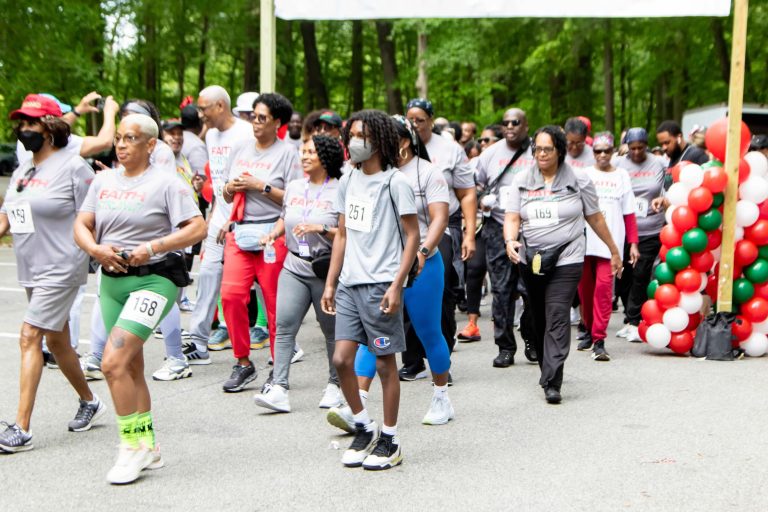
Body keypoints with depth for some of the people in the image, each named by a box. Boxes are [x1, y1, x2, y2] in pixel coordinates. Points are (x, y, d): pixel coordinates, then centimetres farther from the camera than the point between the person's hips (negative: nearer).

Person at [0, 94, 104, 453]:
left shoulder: (73, 166, -10)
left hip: (61, 269, -8)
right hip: (31, 270, 8)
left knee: (29, 337, -14)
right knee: (57, 341, 17)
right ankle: (89, 402, 37)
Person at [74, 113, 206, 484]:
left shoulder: (166, 183, -6)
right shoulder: (103, 181, 12)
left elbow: (198, 228, -13)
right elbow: (81, 225, 9)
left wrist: (152, 248, -21)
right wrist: (95, 249, -13)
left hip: (153, 278, -7)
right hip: (111, 279, 7)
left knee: (113, 362, -18)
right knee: (131, 368, 13)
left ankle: (132, 447, -4)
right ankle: (148, 447, 26)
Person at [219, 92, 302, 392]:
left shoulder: (287, 153, 0)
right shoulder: (240, 150, 16)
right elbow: (227, 196, 22)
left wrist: (262, 186, -12)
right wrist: (230, 188, 0)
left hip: (273, 234, -4)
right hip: (240, 232, 5)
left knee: (275, 303, -2)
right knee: (231, 294, -10)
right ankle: (243, 363, 3)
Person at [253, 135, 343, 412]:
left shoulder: (339, 191, -6)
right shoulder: (293, 187, 12)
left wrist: (321, 229, -21)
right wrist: (275, 232, 8)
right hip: (294, 267, 5)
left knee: (332, 330, 7)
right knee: (284, 325, -8)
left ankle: (335, 384, 24)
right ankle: (279, 389, -11)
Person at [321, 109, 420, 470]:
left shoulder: (394, 183, -6)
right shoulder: (347, 182, 13)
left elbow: (412, 237, -7)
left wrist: (396, 285, -15)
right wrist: (331, 283, 13)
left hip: (380, 285, -6)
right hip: (349, 284, 6)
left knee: (384, 362, 2)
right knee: (342, 358, 1)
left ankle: (389, 441, 14)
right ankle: (364, 429, 19)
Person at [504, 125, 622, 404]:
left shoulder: (577, 180, 1)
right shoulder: (522, 180, 6)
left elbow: (595, 218, 8)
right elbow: (512, 217, -1)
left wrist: (614, 251, 13)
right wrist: (510, 241, -22)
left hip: (566, 259, -3)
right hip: (531, 260, 3)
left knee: (557, 317, -14)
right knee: (539, 319, 12)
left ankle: (551, 383, -18)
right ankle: (548, 370, 31)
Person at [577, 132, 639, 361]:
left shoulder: (621, 176, 9)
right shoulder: (583, 175, 8)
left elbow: (629, 213, 9)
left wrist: (633, 243, 4)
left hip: (610, 240, -1)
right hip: (584, 240, 1)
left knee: (604, 286, -12)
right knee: (585, 287, 7)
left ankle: (599, 340, -12)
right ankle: (589, 330, 29)